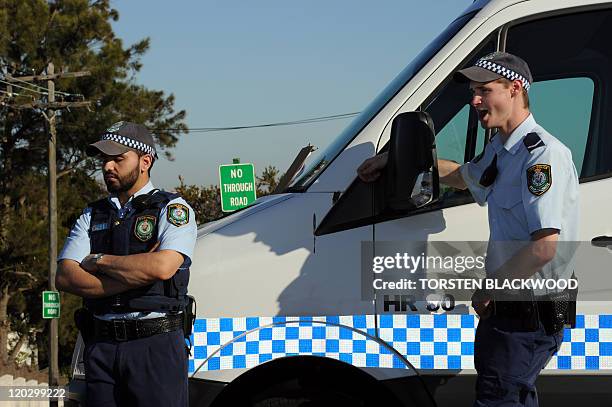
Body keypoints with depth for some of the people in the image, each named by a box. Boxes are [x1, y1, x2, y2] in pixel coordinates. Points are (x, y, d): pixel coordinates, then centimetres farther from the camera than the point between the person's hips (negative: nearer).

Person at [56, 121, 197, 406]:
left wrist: (99, 261, -6)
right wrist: (137, 274, -10)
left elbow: (163, 266, -18)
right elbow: (65, 278, 1)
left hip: (156, 343, -4)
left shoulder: (172, 209, 1)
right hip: (100, 347, 4)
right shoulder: (93, 215, 15)